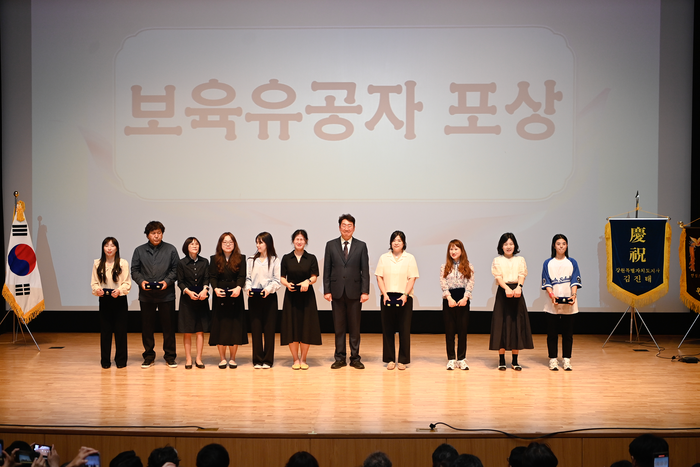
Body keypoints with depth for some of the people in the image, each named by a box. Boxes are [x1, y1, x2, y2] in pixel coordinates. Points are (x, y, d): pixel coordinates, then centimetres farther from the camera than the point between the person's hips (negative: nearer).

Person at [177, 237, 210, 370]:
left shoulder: (204, 262, 7)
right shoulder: (182, 263, 1)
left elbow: (206, 279, 0)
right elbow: (180, 282, -2)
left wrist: (204, 290, -19)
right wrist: (188, 292, -18)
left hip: (201, 299, 2)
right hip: (187, 299, -2)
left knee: (200, 330, 2)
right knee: (187, 331, 1)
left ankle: (198, 358, 9)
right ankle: (188, 359, 9)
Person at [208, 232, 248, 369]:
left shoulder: (241, 259, 6)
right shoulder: (215, 259, 8)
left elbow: (242, 276, -4)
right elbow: (212, 277, -1)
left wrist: (238, 288, -24)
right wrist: (215, 288, -21)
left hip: (235, 296, 0)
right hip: (220, 297, 0)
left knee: (235, 327, 0)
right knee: (220, 327, 1)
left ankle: (232, 359, 10)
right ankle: (222, 359, 11)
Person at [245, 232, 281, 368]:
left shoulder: (274, 260, 2)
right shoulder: (252, 260, 11)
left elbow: (277, 280, -3)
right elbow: (248, 277, 11)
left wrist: (268, 288, -18)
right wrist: (248, 287, -8)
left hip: (269, 297, -2)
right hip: (254, 298, 2)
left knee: (269, 328, 0)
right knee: (255, 328, 2)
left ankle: (268, 360, 6)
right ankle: (257, 360, 8)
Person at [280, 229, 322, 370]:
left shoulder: (311, 258, 4)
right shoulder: (286, 258, 6)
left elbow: (314, 277, -2)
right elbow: (282, 278, 4)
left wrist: (308, 281, -24)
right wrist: (287, 284, -17)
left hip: (307, 296, 0)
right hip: (291, 296, 0)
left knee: (306, 327, -1)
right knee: (291, 327, -1)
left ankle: (303, 359, 11)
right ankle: (295, 359, 10)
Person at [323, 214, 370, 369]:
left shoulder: (361, 246, 5)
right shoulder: (331, 245, 6)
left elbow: (365, 270, 2)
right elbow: (327, 270, 5)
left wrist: (365, 291, -6)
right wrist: (327, 290, -2)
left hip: (354, 291, 0)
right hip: (337, 292, 1)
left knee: (355, 327, 5)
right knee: (339, 327, 5)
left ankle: (355, 358, 12)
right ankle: (340, 358, 13)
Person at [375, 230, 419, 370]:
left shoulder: (409, 258, 5)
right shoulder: (384, 258, 9)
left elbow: (412, 278, 0)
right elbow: (379, 277, 4)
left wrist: (405, 295, -12)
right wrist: (385, 294, -7)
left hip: (404, 297, -1)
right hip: (388, 297, 1)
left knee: (404, 329, -1)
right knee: (388, 328, 2)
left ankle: (403, 360, 8)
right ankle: (390, 359, 11)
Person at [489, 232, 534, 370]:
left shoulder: (520, 260, 12)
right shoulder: (497, 260, 6)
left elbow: (522, 275, -2)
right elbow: (498, 277, -7)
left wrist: (518, 287, -23)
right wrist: (507, 288, -25)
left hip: (517, 292, 2)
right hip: (502, 292, -2)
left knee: (517, 324, 1)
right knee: (502, 324, -3)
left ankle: (515, 361, 9)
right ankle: (501, 360, 4)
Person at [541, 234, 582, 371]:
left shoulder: (572, 263, 8)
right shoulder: (548, 263, 6)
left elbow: (575, 282, 1)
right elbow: (546, 283, 0)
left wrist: (573, 295, -17)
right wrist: (552, 295, -17)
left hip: (569, 304, 1)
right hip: (552, 304, -1)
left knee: (568, 333, 4)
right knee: (552, 333, 2)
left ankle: (566, 360, 11)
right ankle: (553, 360, 10)